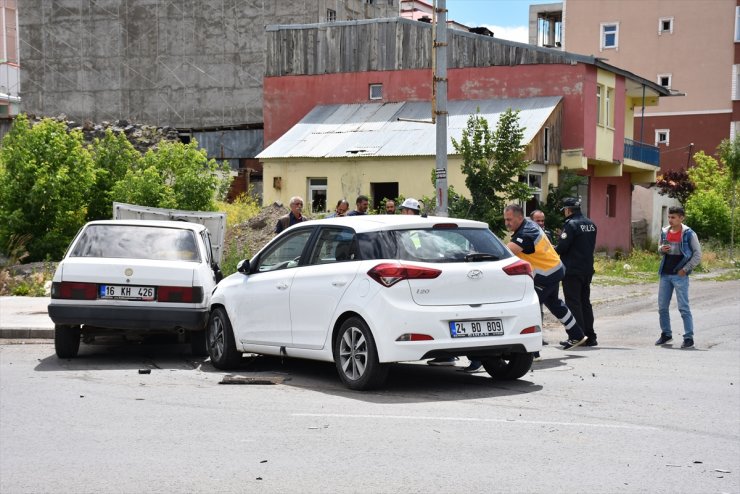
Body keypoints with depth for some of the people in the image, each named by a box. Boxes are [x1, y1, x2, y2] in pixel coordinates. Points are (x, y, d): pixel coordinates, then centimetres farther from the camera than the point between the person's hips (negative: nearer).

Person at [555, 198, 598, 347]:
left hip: (572, 271, -8)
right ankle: (590, 337, 15)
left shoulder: (571, 225, -15)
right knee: (585, 302, 14)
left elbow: (562, 247, -18)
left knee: (573, 303, -3)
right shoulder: (591, 224, 10)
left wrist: (553, 250, 1)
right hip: (587, 270, 8)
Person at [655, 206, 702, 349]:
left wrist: (686, 269, -12)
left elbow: (697, 254, -5)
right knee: (662, 307, 10)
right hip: (665, 275, 6)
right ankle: (666, 334, 24)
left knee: (683, 307, -5)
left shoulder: (689, 234, -7)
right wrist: (661, 249, -2)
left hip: (680, 275, -6)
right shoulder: (665, 232, 8)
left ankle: (689, 337, 0)